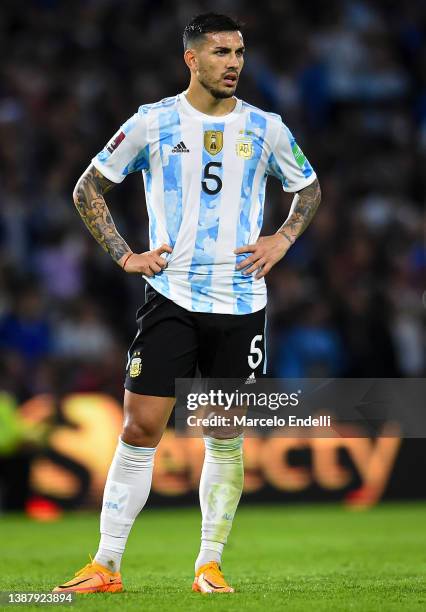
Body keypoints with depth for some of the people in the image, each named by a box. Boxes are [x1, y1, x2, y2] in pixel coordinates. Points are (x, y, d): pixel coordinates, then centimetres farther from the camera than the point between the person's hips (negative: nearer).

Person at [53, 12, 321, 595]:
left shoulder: (265, 128, 6)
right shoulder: (152, 123, 0)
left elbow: (309, 188, 22)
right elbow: (88, 188, 9)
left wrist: (281, 240, 6)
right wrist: (125, 255, 1)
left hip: (241, 303, 2)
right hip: (169, 299, -2)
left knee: (227, 439, 4)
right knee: (140, 429, -6)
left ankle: (210, 563, 15)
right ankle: (106, 565, -1)